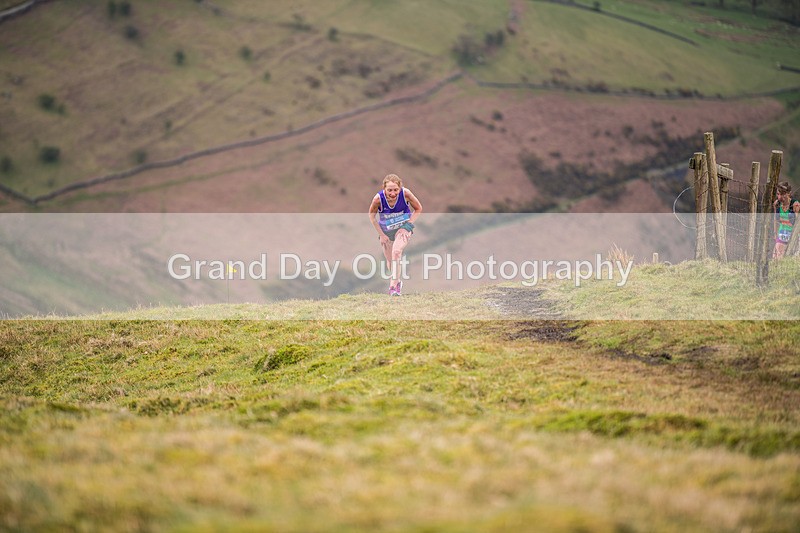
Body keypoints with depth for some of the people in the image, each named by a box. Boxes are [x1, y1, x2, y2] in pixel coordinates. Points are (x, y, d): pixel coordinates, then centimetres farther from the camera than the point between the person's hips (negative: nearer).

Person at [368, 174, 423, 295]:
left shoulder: (405, 193, -26)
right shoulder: (378, 199, -27)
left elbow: (418, 209, -8)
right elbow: (372, 215, -6)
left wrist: (408, 225, -15)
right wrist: (381, 234, -6)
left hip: (403, 227, -2)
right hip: (386, 231, 2)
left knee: (396, 252, -27)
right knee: (390, 261, 10)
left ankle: (393, 285, -20)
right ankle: (398, 282, 40)